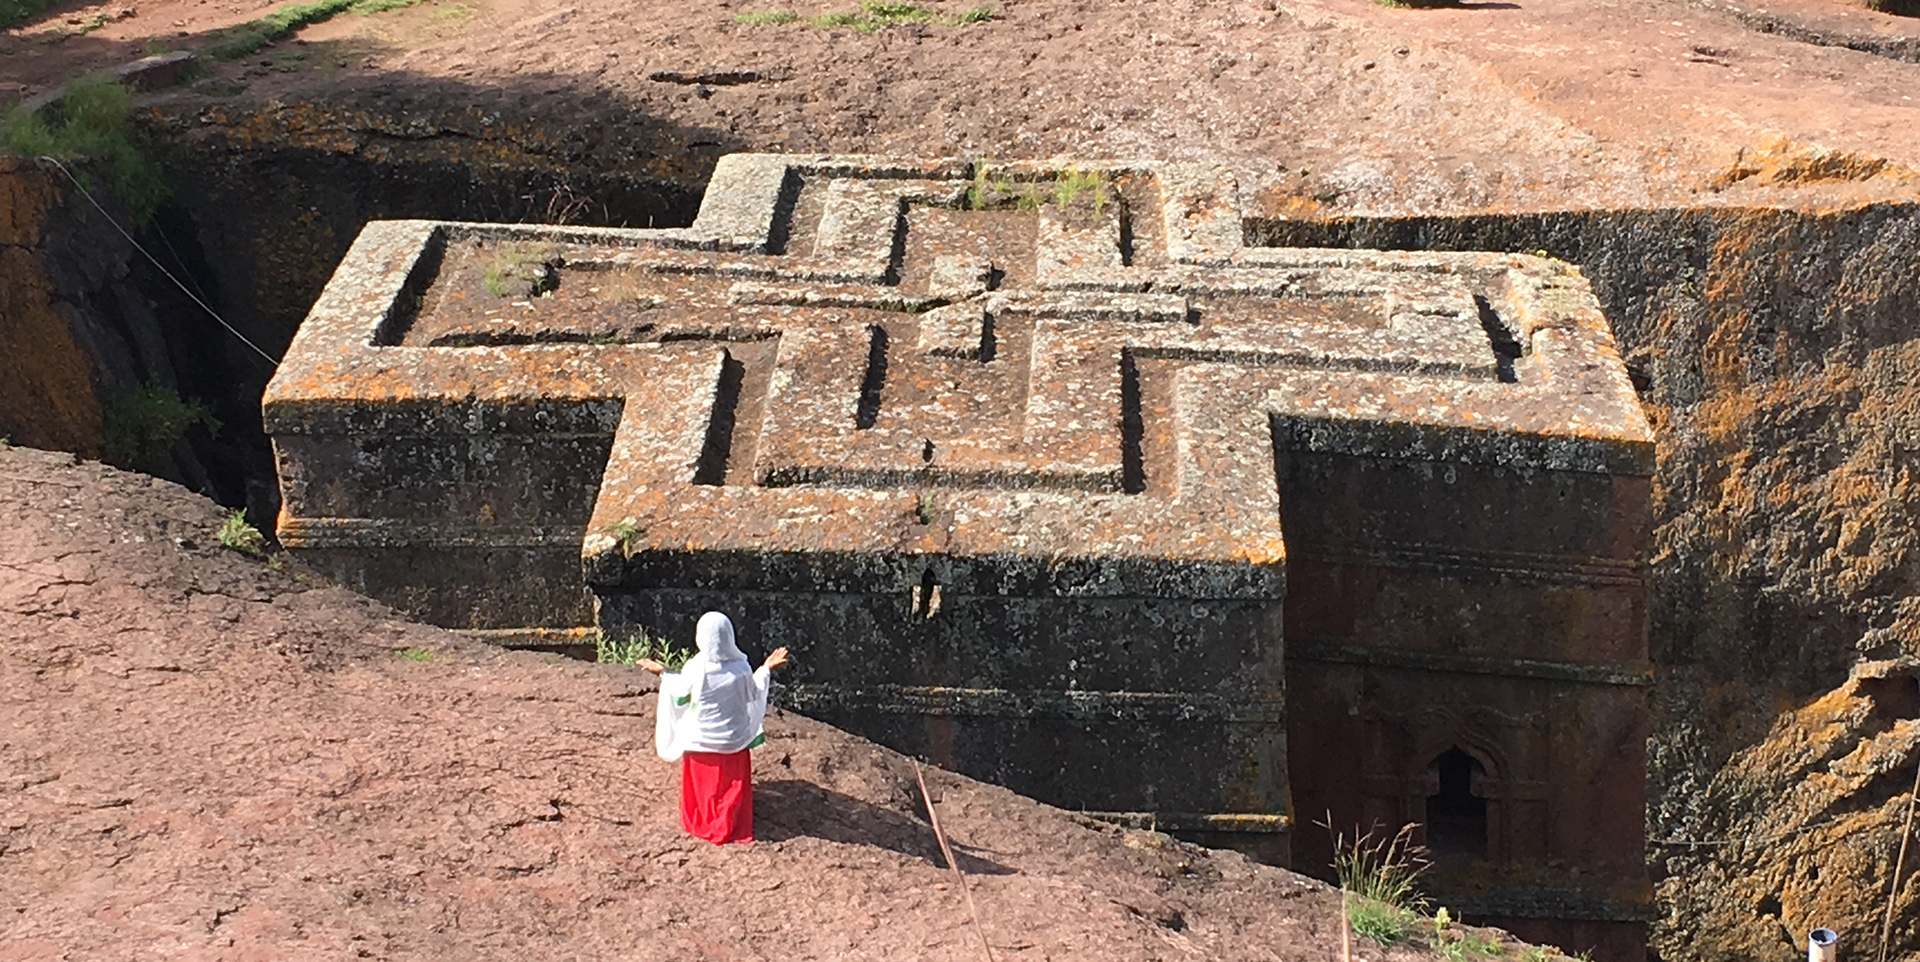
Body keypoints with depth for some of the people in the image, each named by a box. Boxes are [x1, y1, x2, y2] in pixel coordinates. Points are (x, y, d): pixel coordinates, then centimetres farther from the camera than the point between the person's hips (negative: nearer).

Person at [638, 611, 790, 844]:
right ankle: (728, 827, 27)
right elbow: (752, 694, 1)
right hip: (734, 740, 1)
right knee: (732, 786, 20)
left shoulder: (695, 668, -22)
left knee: (701, 783, 23)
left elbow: (680, 696, -6)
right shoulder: (740, 667, -16)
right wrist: (767, 669, 13)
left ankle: (700, 824, 35)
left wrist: (663, 673, 7)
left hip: (700, 740, -1)